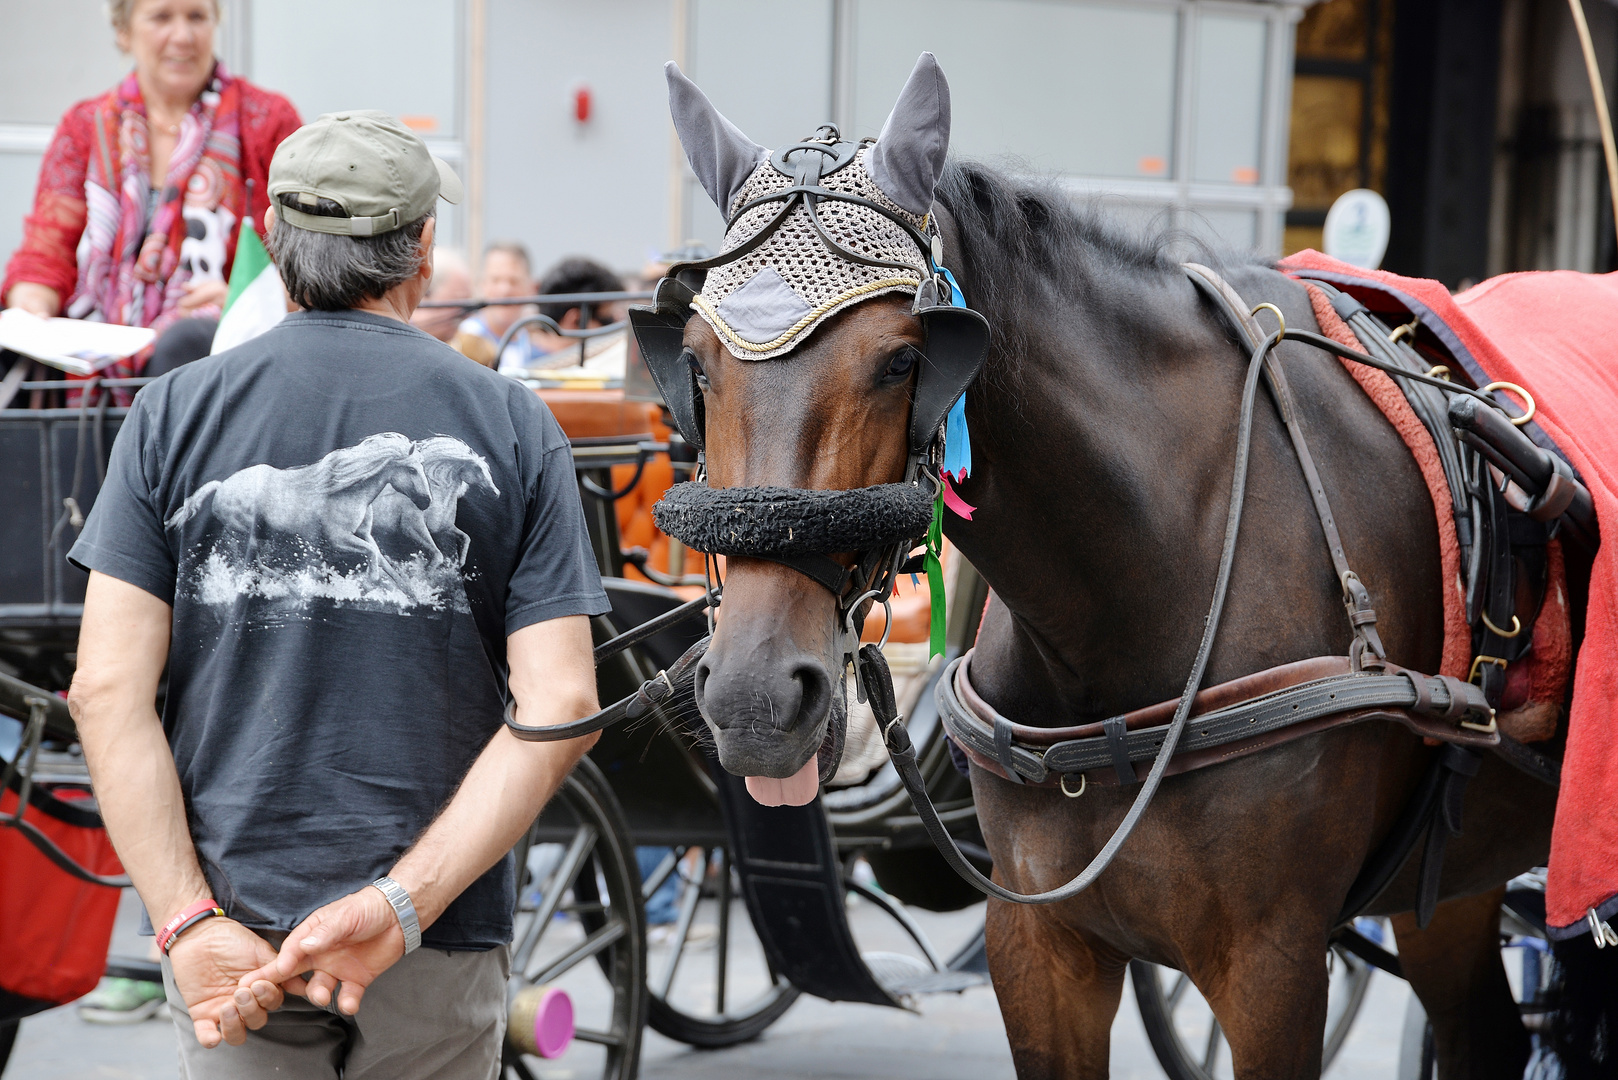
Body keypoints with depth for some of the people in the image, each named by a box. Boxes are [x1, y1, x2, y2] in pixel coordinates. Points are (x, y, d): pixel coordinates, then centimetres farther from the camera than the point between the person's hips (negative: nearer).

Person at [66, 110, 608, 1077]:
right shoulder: (513, 426, -1)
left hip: (231, 920, 0)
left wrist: (188, 918, -10)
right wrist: (402, 904, -15)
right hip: (442, 946, 0)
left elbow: (107, 690, -9)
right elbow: (559, 708, -11)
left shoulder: (177, 412, 0)